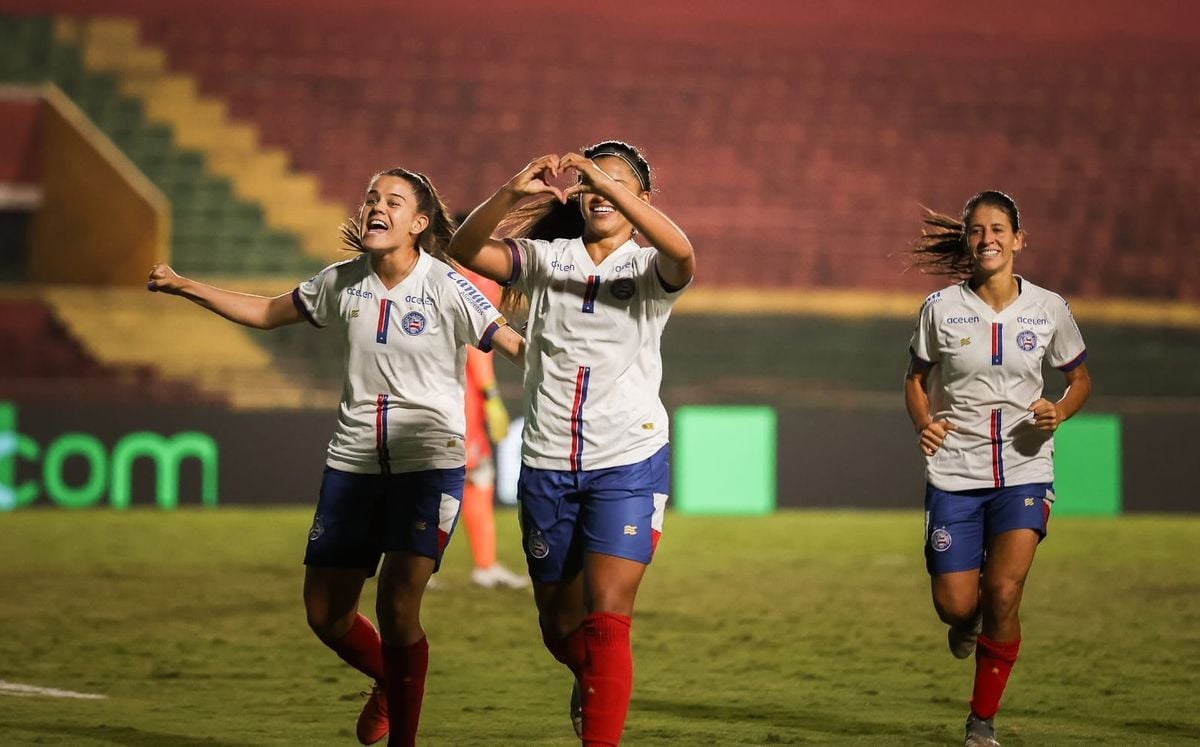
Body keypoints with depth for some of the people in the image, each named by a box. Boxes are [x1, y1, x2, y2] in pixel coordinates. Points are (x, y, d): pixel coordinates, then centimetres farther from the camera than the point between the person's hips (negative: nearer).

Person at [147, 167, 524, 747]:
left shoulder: (446, 287, -10)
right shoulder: (344, 282, 4)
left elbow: (518, 348, -13)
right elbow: (265, 313, 17)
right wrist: (183, 287, 11)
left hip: (429, 462, -5)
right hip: (354, 460, 5)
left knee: (397, 607, -16)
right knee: (326, 613, 5)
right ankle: (389, 682, 36)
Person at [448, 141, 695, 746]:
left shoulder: (647, 267, 0)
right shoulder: (546, 258, 6)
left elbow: (681, 254, -26)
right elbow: (465, 250, -10)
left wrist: (610, 184, -34)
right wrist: (513, 193, -26)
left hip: (629, 463, -3)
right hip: (547, 464, 3)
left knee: (606, 619, -15)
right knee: (559, 625, 15)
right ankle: (592, 684, 46)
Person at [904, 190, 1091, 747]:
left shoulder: (1048, 309, -1)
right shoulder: (941, 309, -2)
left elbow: (1079, 378, 13)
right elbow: (916, 378, 10)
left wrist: (1060, 411, -9)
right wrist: (923, 423, -10)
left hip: (1024, 471, -1)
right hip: (954, 472, 1)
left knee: (1004, 593, -17)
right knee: (955, 606, -5)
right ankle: (968, 622, 37)